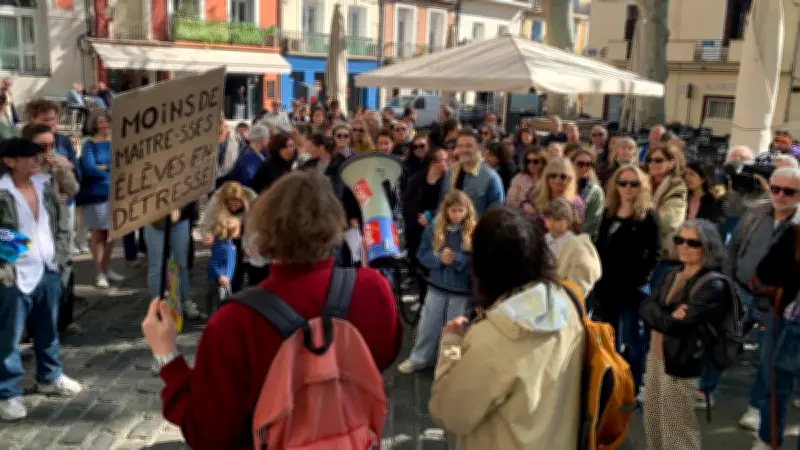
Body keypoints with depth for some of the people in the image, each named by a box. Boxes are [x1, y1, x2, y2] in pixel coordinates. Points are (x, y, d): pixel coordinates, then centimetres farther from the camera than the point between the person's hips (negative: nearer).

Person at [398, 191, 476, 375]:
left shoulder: (474, 231, -10)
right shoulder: (433, 229, -4)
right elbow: (422, 255, -2)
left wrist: (456, 259, -25)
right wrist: (439, 258, -20)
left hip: (461, 290, -2)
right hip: (436, 286, 2)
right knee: (428, 326, 11)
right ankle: (418, 359, 27)